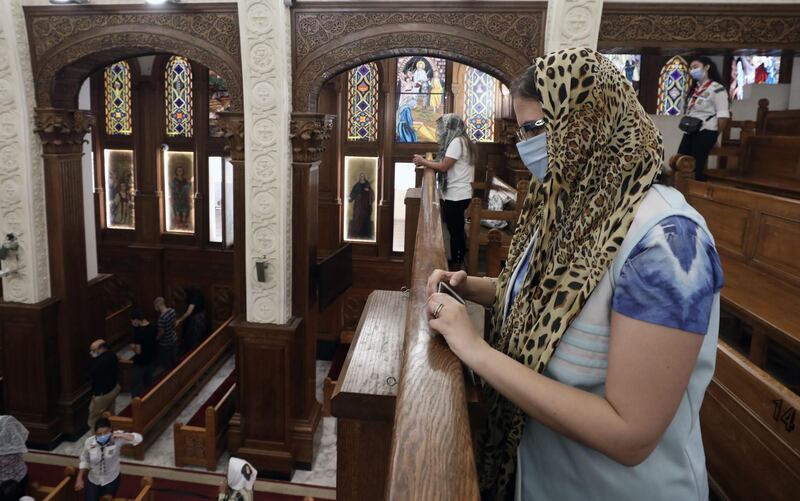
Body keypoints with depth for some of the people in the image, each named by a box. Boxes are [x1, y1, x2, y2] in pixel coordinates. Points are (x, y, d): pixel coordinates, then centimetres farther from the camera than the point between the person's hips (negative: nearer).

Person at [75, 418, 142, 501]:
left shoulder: (116, 439, -25)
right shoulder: (89, 442, -17)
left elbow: (138, 439, -33)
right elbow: (84, 460, 1)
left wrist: (120, 435, -42)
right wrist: (79, 478, 1)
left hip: (111, 480, -1)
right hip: (93, 480, 1)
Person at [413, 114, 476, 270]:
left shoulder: (457, 142, -15)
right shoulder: (460, 141, 16)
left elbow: (444, 167, -17)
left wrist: (423, 161, -6)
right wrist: (427, 162, 9)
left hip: (456, 196, -10)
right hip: (457, 194, 10)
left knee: (455, 231, -2)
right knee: (456, 229, 17)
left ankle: (456, 267, 6)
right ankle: (458, 260, 28)